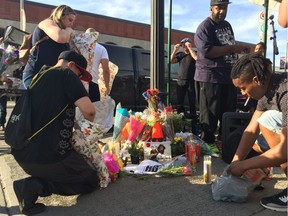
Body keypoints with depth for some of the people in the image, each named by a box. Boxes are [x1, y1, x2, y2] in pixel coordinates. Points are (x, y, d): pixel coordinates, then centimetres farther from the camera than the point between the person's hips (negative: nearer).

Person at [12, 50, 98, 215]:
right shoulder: (66, 74, -7)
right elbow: (89, 110, -20)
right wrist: (90, 120, 3)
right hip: (48, 154, -9)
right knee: (91, 181, 12)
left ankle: (34, 183, 9)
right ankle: (36, 186, -5)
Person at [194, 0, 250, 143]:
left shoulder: (227, 25, 18)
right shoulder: (205, 27, -8)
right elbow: (207, 51, -22)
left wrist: (239, 50, 12)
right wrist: (234, 48, -20)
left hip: (229, 77, 8)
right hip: (210, 78, -8)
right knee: (210, 117, -1)